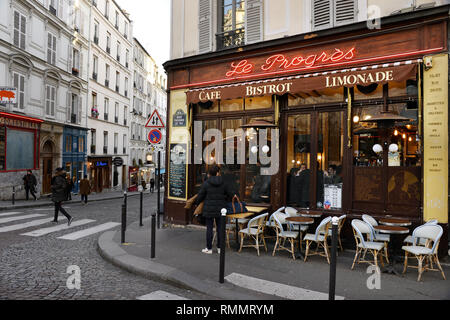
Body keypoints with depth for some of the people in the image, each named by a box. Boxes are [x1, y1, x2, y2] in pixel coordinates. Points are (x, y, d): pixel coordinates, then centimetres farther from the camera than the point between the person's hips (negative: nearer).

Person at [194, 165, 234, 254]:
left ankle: (209, 248, 11)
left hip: (209, 209, -2)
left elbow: (200, 196, -4)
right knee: (220, 228, 10)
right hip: (220, 210, 2)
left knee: (209, 228, 4)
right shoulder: (223, 183, 0)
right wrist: (224, 201, 25)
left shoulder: (206, 183, -7)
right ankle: (220, 248, 17)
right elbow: (230, 195, 7)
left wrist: (196, 203, 15)